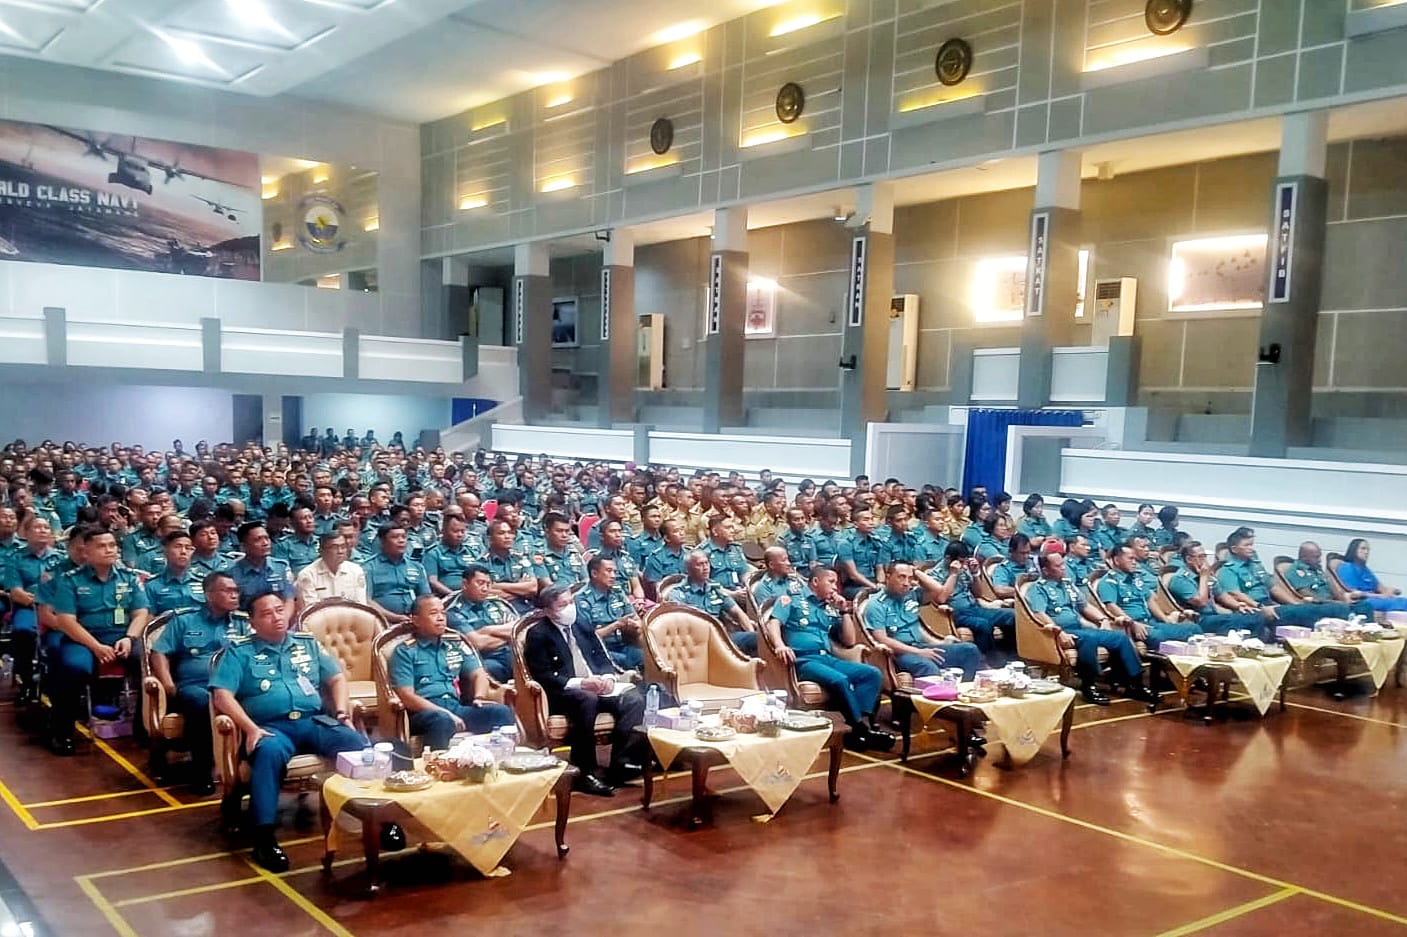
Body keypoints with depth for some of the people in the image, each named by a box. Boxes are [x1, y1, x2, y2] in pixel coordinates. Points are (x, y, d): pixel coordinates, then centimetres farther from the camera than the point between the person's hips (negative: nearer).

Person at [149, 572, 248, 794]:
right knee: (201, 700, -38)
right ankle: (201, 770, -25)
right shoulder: (184, 620, 16)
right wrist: (169, 686, -7)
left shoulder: (243, 623, 19)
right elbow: (159, 653, 9)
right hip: (193, 685, -1)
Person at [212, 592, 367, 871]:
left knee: (358, 743, -26)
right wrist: (250, 728, -16)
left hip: (315, 721, 3)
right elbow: (222, 695, -2)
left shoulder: (307, 643, 21)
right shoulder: (239, 650, 10)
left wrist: (341, 711, 3)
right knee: (269, 752, -39)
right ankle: (264, 836, -36)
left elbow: (337, 678, 22)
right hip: (270, 727, -3)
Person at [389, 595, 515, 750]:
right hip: (425, 712, -5)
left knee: (501, 711, -21)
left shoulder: (456, 644, 21)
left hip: (457, 708, 5)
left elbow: (478, 674, 21)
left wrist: (479, 697, -3)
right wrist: (445, 712, -17)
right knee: (443, 720, -39)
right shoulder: (405, 651, 4)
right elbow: (406, 696, -5)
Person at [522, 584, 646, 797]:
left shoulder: (583, 627, 20)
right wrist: (580, 683, -19)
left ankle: (620, 763, -23)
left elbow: (604, 660, 19)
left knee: (634, 699, -20)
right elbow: (543, 677, -10)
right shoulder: (537, 635, 0)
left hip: (597, 686, 6)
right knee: (587, 699, -39)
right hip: (562, 694, -6)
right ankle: (585, 771, -31)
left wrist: (609, 677, -5)